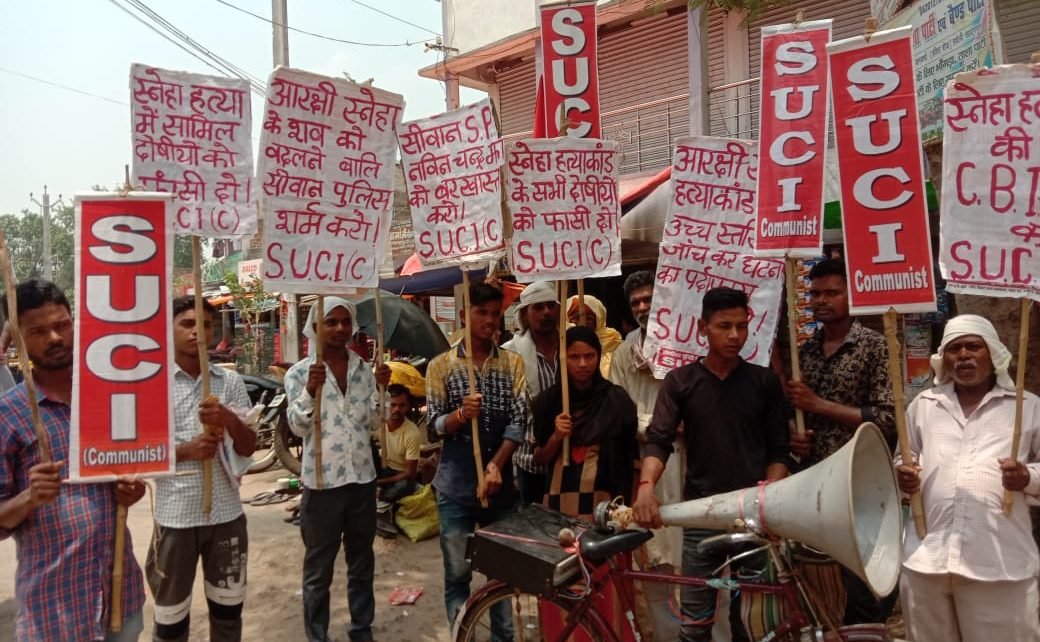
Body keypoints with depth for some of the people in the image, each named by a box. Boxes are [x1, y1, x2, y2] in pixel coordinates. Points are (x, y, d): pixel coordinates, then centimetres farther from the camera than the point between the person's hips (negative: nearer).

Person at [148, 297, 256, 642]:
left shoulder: (230, 381, 2)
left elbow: (248, 448, 0)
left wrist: (231, 421, -21)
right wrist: (186, 450, -20)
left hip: (226, 512, 2)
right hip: (175, 514, -2)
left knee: (228, 607, 17)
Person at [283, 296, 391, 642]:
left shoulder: (363, 369, 6)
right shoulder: (300, 372, -4)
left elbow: (374, 421, 6)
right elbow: (298, 427, -11)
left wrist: (382, 389, -7)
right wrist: (310, 391, -25)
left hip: (363, 478, 4)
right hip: (322, 482, -4)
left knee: (362, 563, 17)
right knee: (319, 568, 9)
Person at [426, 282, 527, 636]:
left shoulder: (513, 362, 4)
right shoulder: (441, 364, 1)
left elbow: (519, 422, -4)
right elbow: (434, 426, -3)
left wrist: (495, 466, -15)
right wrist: (460, 414, -24)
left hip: (501, 481, 2)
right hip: (456, 486, -1)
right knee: (457, 574, 7)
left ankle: (504, 635, 29)